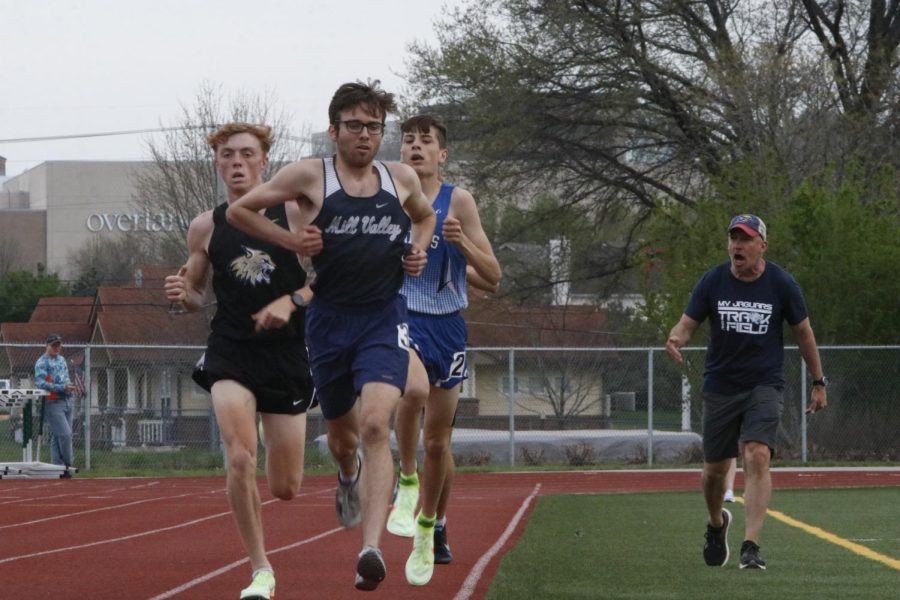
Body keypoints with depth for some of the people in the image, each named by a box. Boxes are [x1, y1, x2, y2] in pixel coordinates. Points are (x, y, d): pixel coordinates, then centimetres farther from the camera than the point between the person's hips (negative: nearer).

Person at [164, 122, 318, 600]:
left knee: (285, 489, 6)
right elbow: (196, 294, 13)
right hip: (230, 354, 0)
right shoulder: (205, 227, 3)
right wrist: (182, 294, -10)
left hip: (286, 355, 0)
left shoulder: (293, 214, -2)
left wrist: (291, 301, -16)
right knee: (239, 459, -22)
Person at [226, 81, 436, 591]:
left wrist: (419, 250, 9)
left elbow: (425, 215, 29)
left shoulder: (402, 179, 7)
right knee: (342, 433, 16)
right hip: (330, 318, 1)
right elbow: (239, 210, 4)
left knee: (376, 425, -21)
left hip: (385, 319, 0)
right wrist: (289, 240, -7)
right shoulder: (310, 176, -2)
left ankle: (372, 549, -30)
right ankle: (349, 476, 57)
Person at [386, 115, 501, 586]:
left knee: (438, 441, 9)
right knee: (415, 389, -35)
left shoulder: (458, 202, -2)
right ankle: (406, 483, -16)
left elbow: (493, 278, -3)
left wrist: (462, 242, -20)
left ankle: (432, 526, 30)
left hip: (447, 326, 1)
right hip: (400, 317, -1)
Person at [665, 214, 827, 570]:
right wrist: (675, 339, -28)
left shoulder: (781, 284, -4)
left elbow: (803, 332, 7)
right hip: (720, 388, 2)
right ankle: (717, 523, 42)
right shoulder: (712, 282, -3)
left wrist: (818, 382, 11)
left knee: (757, 457, -22)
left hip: (764, 387, -2)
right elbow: (687, 323, -3)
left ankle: (751, 547, -24)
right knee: (714, 470, 9)